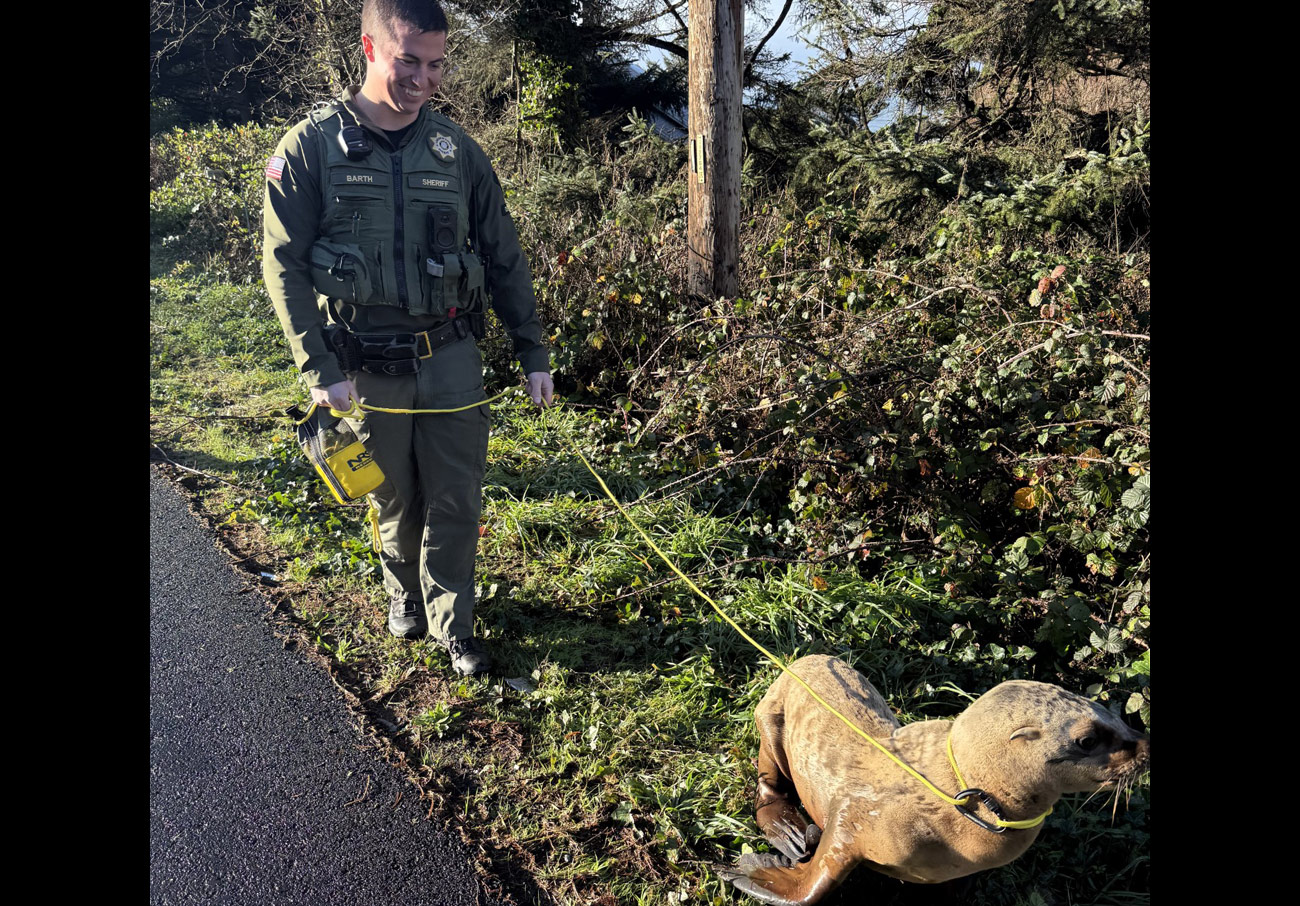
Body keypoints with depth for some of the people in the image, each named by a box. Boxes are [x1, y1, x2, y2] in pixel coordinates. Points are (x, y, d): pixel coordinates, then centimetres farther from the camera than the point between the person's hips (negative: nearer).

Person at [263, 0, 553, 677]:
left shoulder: (455, 149, 3)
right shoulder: (312, 146, -5)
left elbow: (503, 258, 7)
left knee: (456, 500, 5)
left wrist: (533, 353, 5)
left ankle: (451, 625, 22)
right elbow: (284, 264, -5)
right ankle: (404, 593, 40)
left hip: (450, 355, 2)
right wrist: (321, 368, -12)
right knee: (395, 498, 13)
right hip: (366, 364, -1)